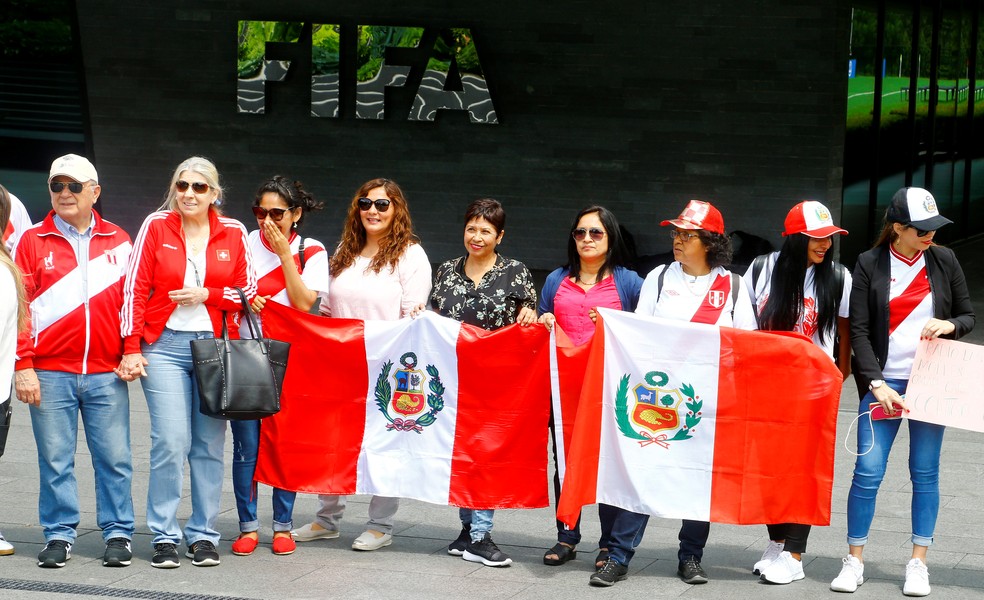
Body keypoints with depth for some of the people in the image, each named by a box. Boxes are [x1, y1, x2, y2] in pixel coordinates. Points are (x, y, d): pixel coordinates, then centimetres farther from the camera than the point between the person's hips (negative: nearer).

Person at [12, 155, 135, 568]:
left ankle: (118, 533, 11)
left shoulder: (119, 241, 10)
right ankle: (59, 535, 13)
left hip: (106, 373, 1)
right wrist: (23, 366, -4)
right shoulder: (33, 241, 5)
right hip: (50, 374, -1)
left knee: (114, 458, 1)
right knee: (55, 460, 4)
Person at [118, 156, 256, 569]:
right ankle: (164, 537, 0)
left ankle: (203, 535, 12)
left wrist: (207, 295, -8)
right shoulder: (156, 226, 3)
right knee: (170, 442, -9)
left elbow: (249, 291, 8)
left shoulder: (233, 234, 7)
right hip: (165, 346, -2)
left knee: (210, 445, 3)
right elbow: (135, 288, 1)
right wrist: (132, 348, -4)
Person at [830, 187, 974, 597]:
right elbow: (859, 330, -4)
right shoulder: (870, 265, -2)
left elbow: (968, 316, 13)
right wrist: (876, 383, -14)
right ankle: (854, 561, 4)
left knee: (925, 472, 4)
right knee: (868, 471, -6)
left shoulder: (944, 261, 5)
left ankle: (919, 563, 11)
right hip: (884, 381, -2)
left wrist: (950, 325, -10)